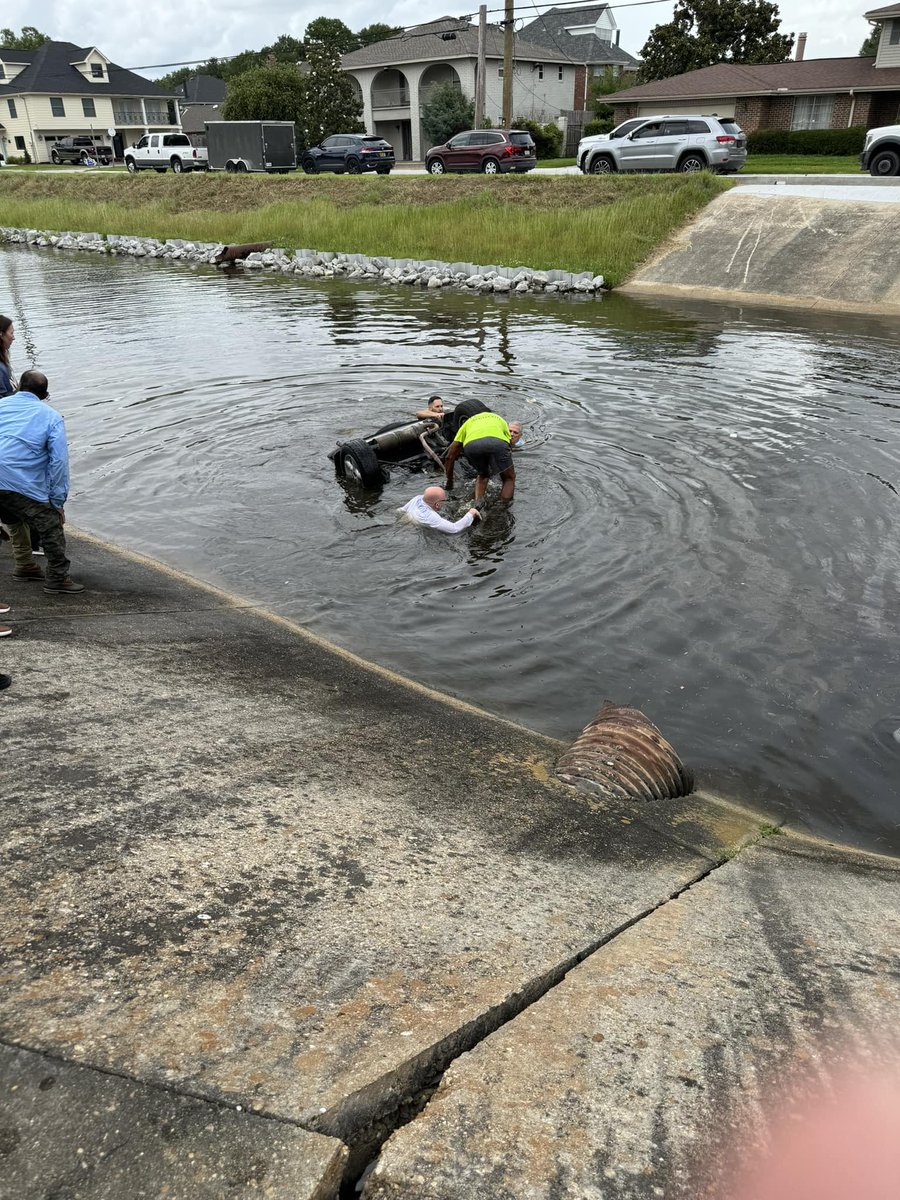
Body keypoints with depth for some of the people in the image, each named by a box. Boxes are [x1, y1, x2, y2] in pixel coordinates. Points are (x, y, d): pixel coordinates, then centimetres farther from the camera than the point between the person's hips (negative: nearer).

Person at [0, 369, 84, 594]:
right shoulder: (51, 417, 6)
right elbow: (59, 460, -2)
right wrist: (58, 501, 2)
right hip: (24, 486, -5)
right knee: (52, 527, 6)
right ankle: (58, 579, 10)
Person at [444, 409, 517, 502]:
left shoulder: (469, 422, 41)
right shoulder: (500, 419, 43)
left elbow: (450, 457, 37)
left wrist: (449, 482, 47)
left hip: (471, 444, 2)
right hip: (498, 442, -1)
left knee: (483, 475, 29)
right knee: (509, 478, 19)